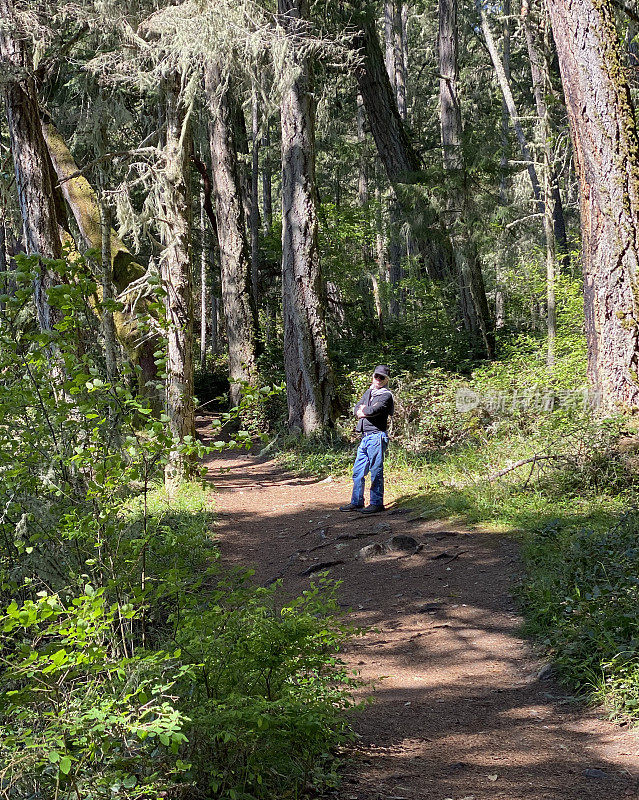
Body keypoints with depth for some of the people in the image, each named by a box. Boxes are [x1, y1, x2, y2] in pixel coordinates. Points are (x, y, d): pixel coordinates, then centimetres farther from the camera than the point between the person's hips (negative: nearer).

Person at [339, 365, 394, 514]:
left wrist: (362, 411, -1)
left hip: (377, 436, -8)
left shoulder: (386, 395, -6)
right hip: (365, 436, 8)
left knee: (376, 471, -4)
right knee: (358, 471, 11)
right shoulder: (369, 392, 19)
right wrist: (368, 411, -8)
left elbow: (374, 410, -21)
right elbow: (357, 409, 12)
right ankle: (356, 502, 19)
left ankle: (377, 503, 3)